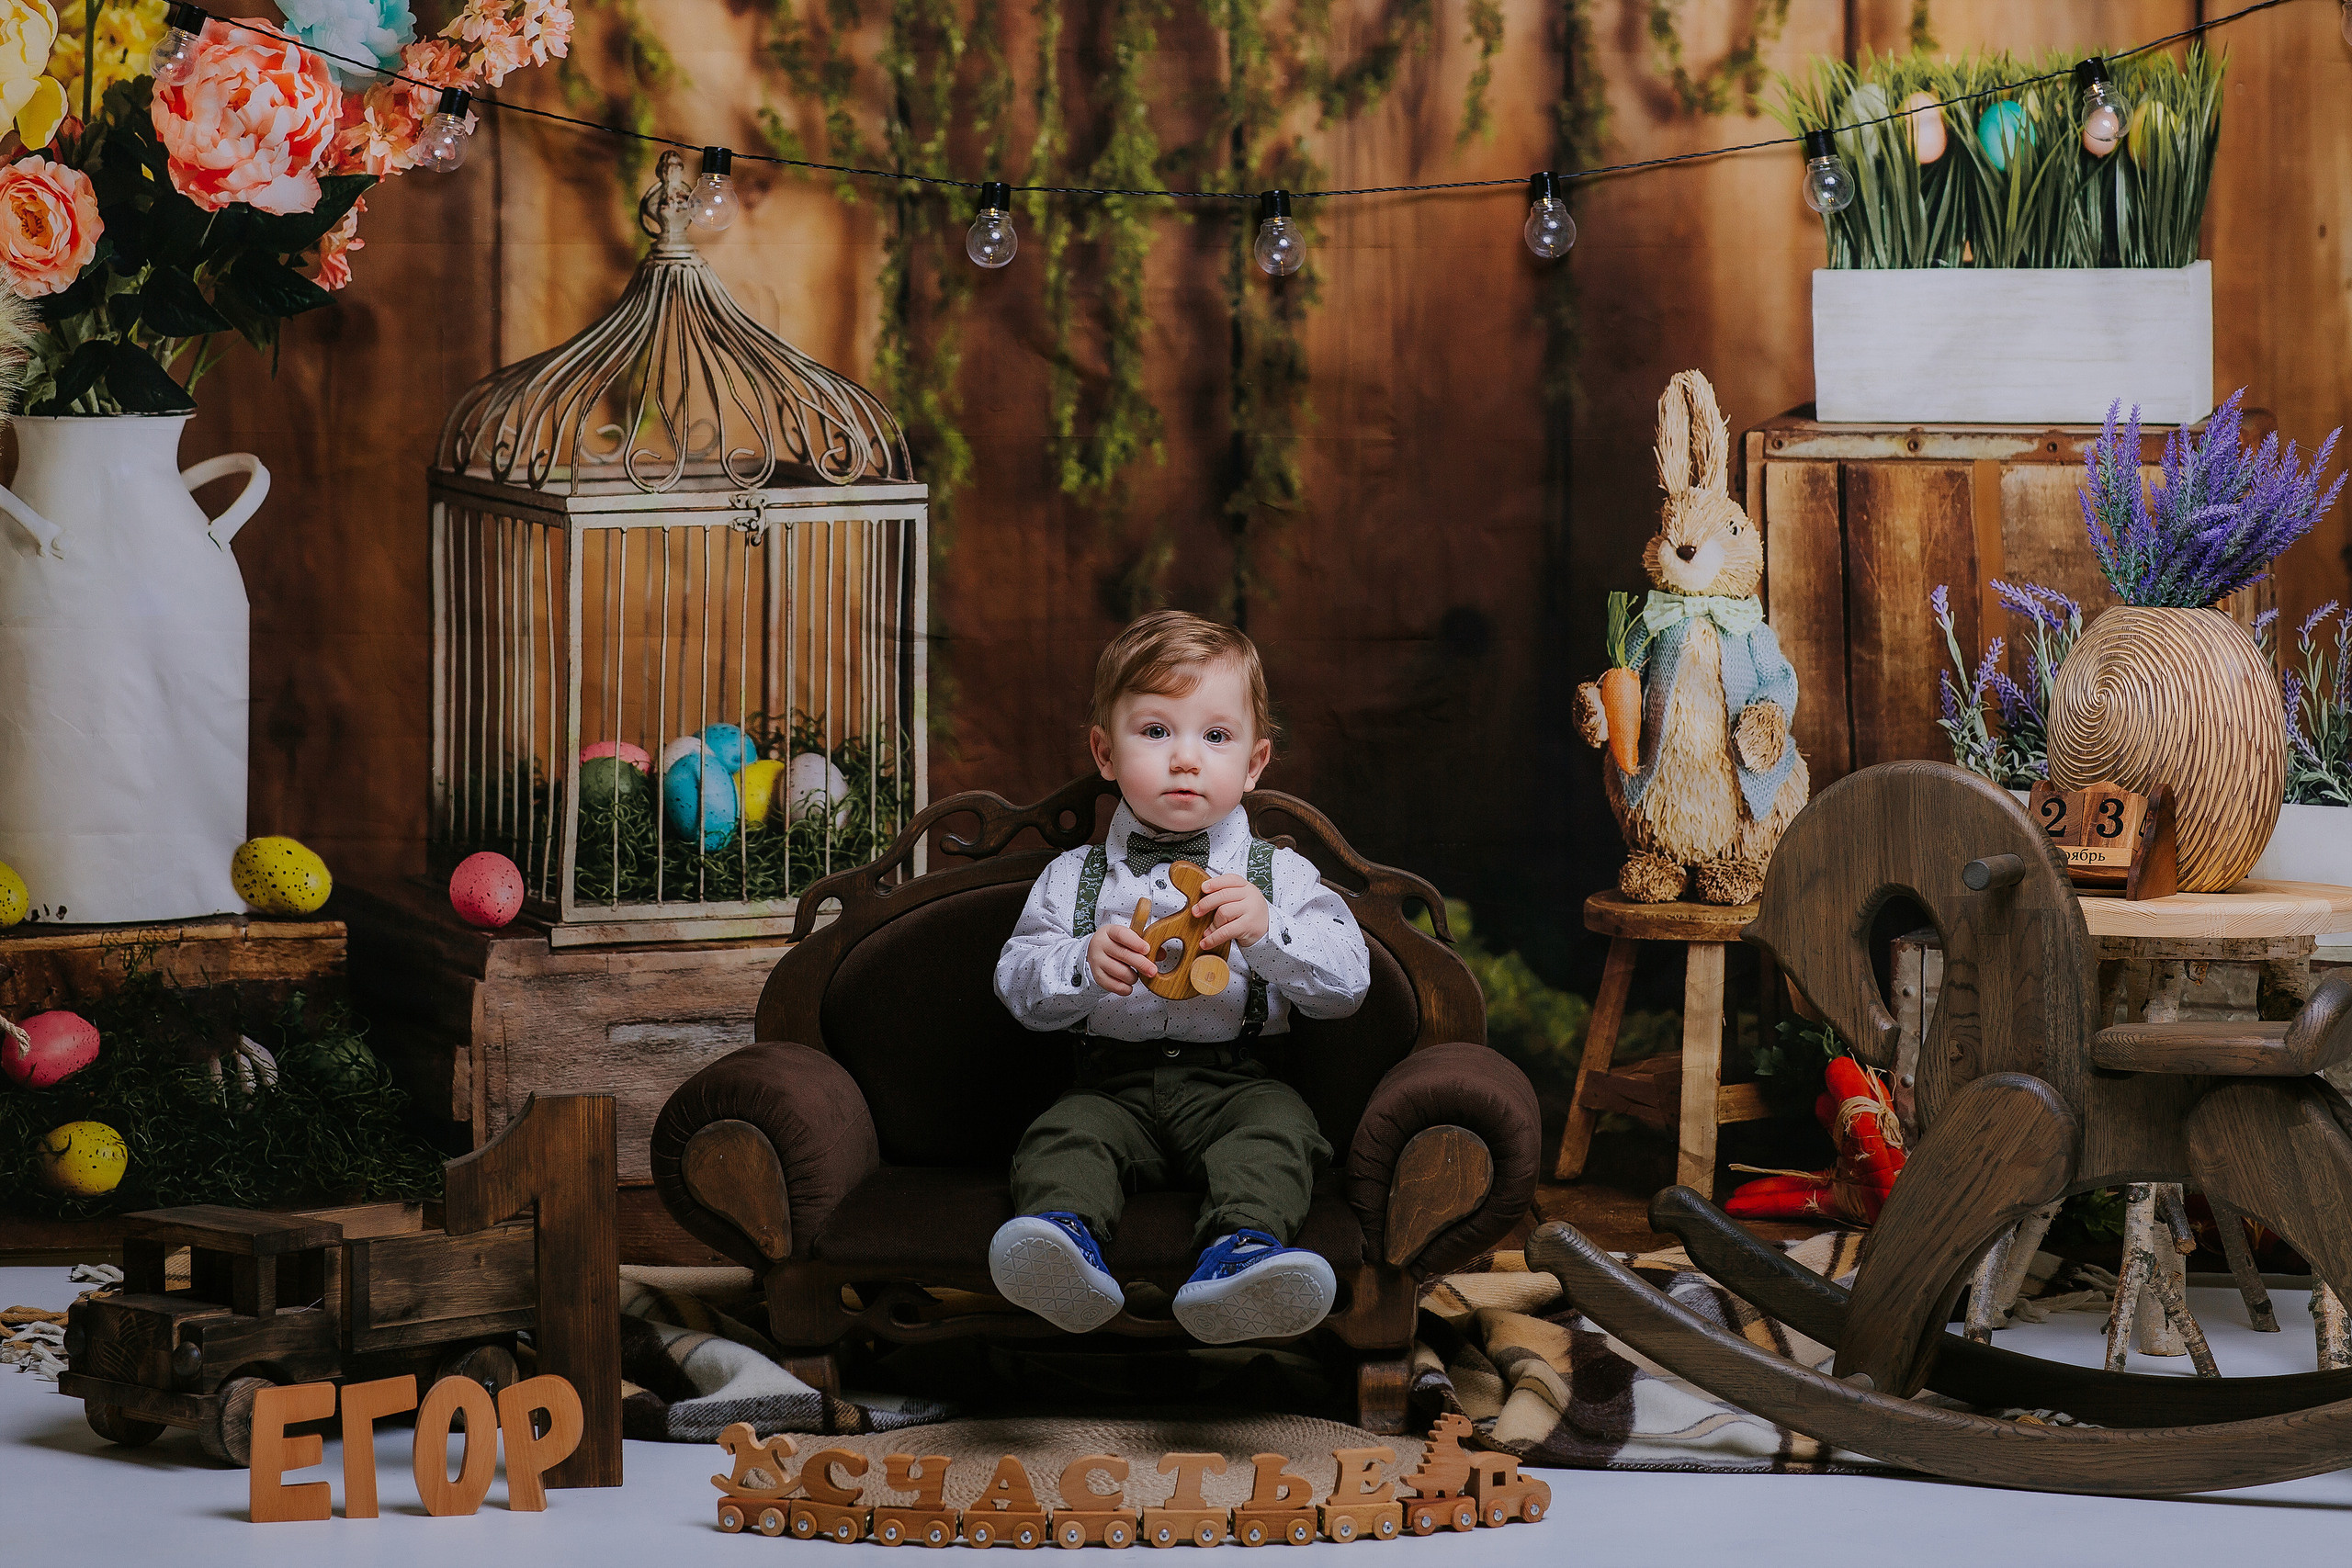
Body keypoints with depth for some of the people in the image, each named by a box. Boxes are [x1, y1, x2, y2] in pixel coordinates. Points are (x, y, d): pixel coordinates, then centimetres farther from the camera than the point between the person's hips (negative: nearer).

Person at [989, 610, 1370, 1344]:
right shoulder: (1075, 877, 13)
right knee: (1063, 1135, -27)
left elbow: (1347, 982, 0)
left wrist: (1267, 932, -18)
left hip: (1233, 1082, -1)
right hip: (1114, 1082, 1)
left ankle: (1244, 1247, -55)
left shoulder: (1281, 874, 9)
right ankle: (1065, 1235, -53)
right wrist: (1085, 965, -17)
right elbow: (1018, 984, 5)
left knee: (1278, 1124, -31)